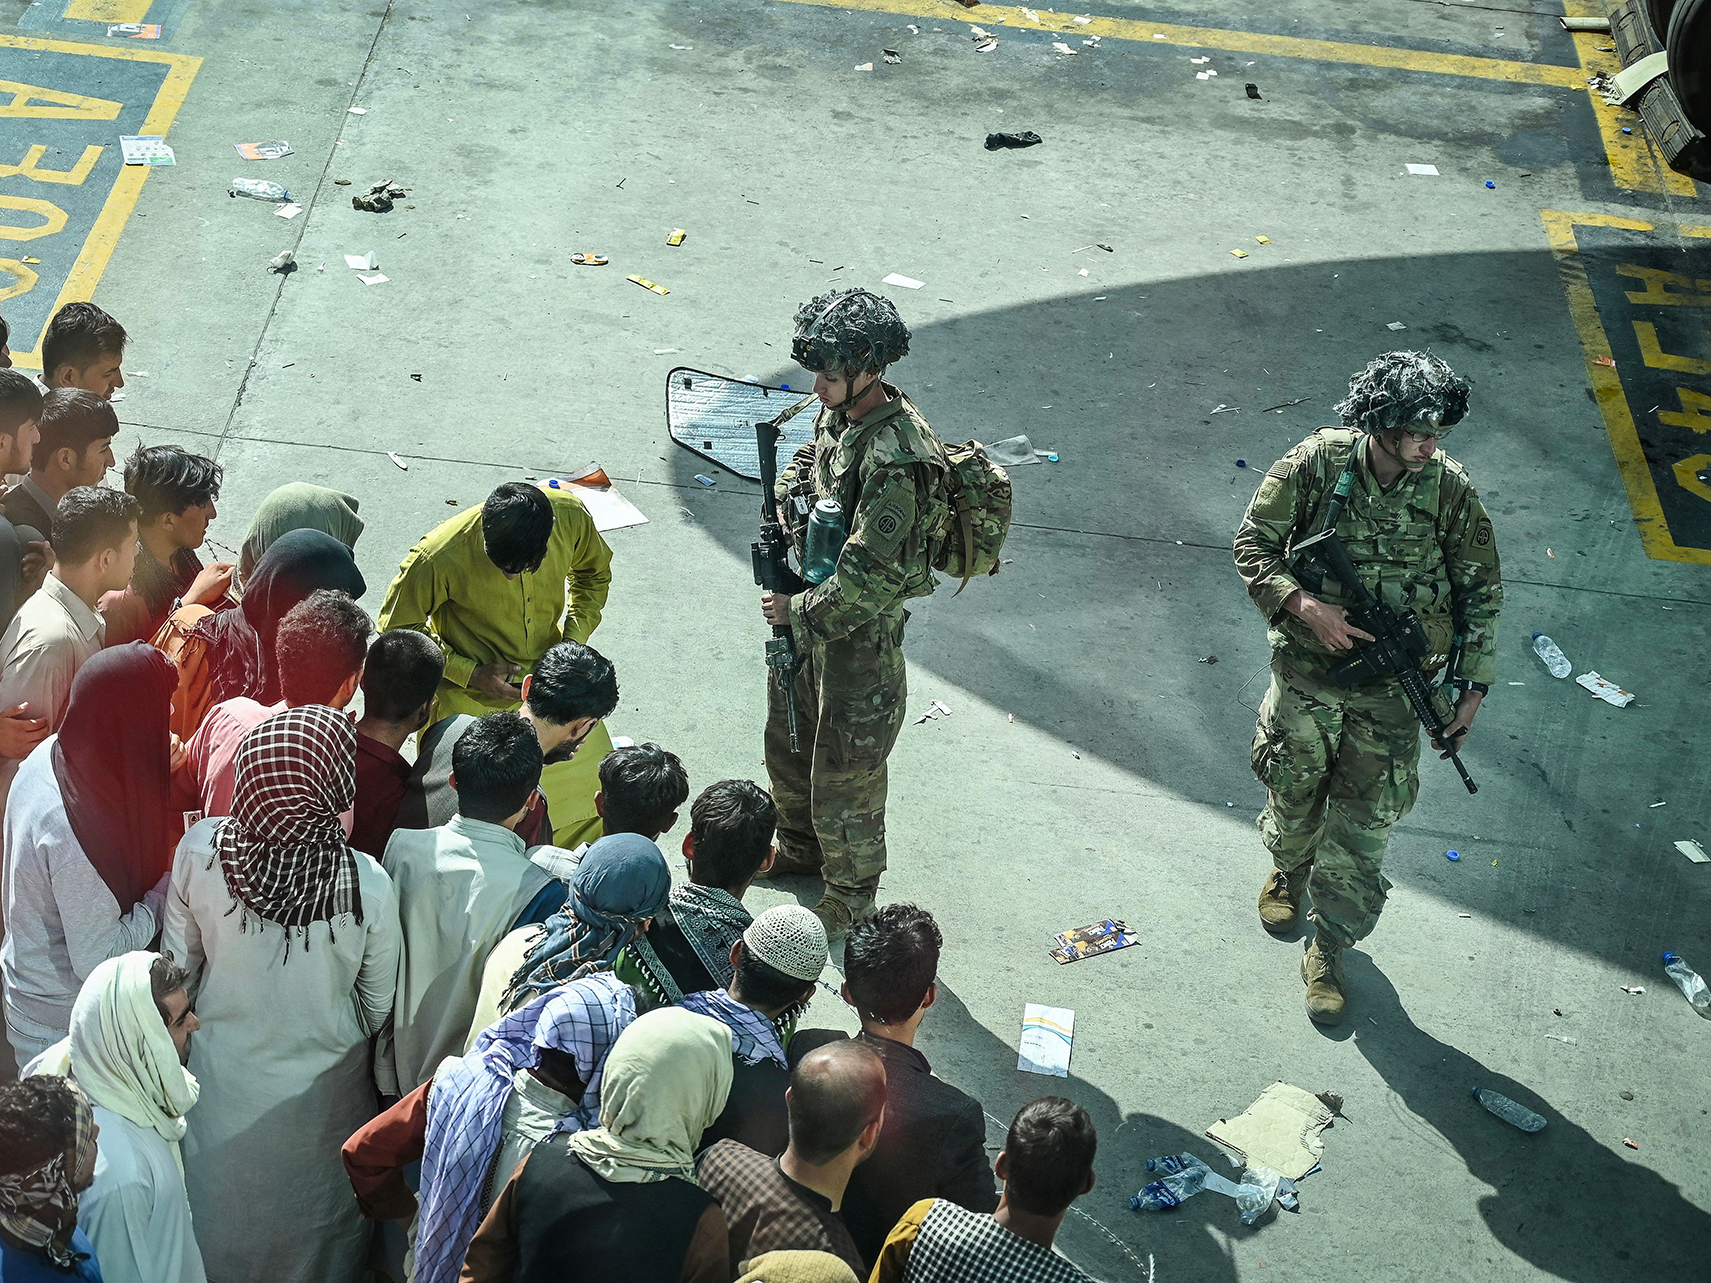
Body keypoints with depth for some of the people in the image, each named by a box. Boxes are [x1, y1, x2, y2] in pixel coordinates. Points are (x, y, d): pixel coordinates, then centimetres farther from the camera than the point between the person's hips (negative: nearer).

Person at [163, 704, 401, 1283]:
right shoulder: (367, 884, -31)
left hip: (223, 1071, 2)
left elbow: (178, 963, -10)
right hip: (322, 1084, -1)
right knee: (311, 1221, 27)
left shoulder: (200, 850, -27)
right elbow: (377, 1003, -14)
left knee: (223, 1209, 29)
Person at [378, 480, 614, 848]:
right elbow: (397, 631, -12)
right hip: (471, 702, -3)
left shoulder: (570, 517, -19)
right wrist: (472, 674, -19)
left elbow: (594, 573, 5)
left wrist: (572, 641, -9)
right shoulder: (438, 558, -29)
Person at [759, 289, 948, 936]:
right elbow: (806, 464, 19)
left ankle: (851, 893, 30)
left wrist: (799, 610, -19)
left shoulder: (896, 460, -32)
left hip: (859, 633, -9)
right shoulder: (839, 412, -4)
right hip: (808, 608, 9)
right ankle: (800, 848, 51)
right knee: (787, 738, 27)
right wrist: (790, 503, -2)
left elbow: (871, 579, -31)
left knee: (843, 768, 8)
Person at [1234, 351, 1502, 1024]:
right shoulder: (1316, 464, -18)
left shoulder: (1450, 488, -15)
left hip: (1391, 691, 0)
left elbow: (1481, 592, -3)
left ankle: (1329, 949, 26)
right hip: (1305, 672, 0)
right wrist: (1303, 604, -23)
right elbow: (1252, 545, -7)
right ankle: (1287, 871, 55)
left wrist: (1472, 688, -3)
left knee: (1363, 825, 6)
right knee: (1294, 793, 22)